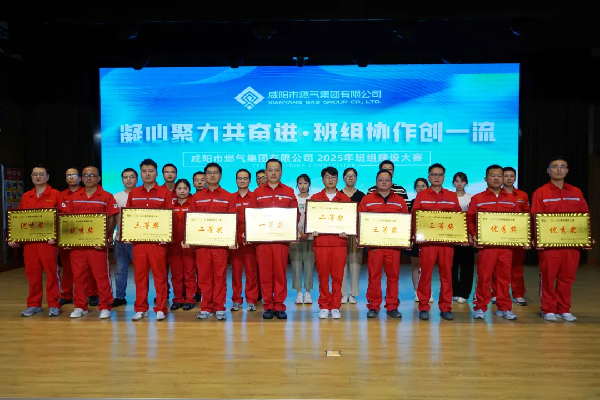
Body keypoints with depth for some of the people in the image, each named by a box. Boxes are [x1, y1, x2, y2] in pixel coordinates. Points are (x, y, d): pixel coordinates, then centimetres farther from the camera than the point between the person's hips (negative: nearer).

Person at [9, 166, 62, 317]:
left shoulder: (55, 195, 0)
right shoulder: (25, 196, 15)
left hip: (48, 241, -4)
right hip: (28, 241, 5)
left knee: (52, 273, -1)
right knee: (32, 273, 8)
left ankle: (54, 305, 6)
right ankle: (33, 305, 19)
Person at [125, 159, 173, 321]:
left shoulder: (165, 192, 2)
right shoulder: (133, 193, 12)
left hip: (157, 240, -3)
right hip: (138, 240, 3)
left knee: (159, 275, 1)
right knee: (140, 275, 6)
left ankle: (161, 309, 9)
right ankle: (141, 309, 16)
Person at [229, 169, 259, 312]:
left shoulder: (255, 197, 5)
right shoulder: (230, 198, 9)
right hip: (234, 240, 1)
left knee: (251, 270, 2)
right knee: (236, 270, 5)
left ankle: (251, 301, 11)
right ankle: (236, 300, 14)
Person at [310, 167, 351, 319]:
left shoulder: (345, 198, 11)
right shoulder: (315, 198, 11)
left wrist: (346, 231, -9)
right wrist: (312, 230, -9)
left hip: (339, 242, 0)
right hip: (321, 241, 0)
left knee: (338, 276, 2)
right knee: (323, 275, 2)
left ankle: (335, 307, 12)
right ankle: (324, 306, 13)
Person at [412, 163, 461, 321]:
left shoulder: (452, 196, 12)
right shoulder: (421, 195, 7)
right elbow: (414, 217, 3)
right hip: (427, 240, -2)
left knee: (446, 273, 3)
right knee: (425, 273, -1)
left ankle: (446, 308, 12)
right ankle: (423, 307, 7)